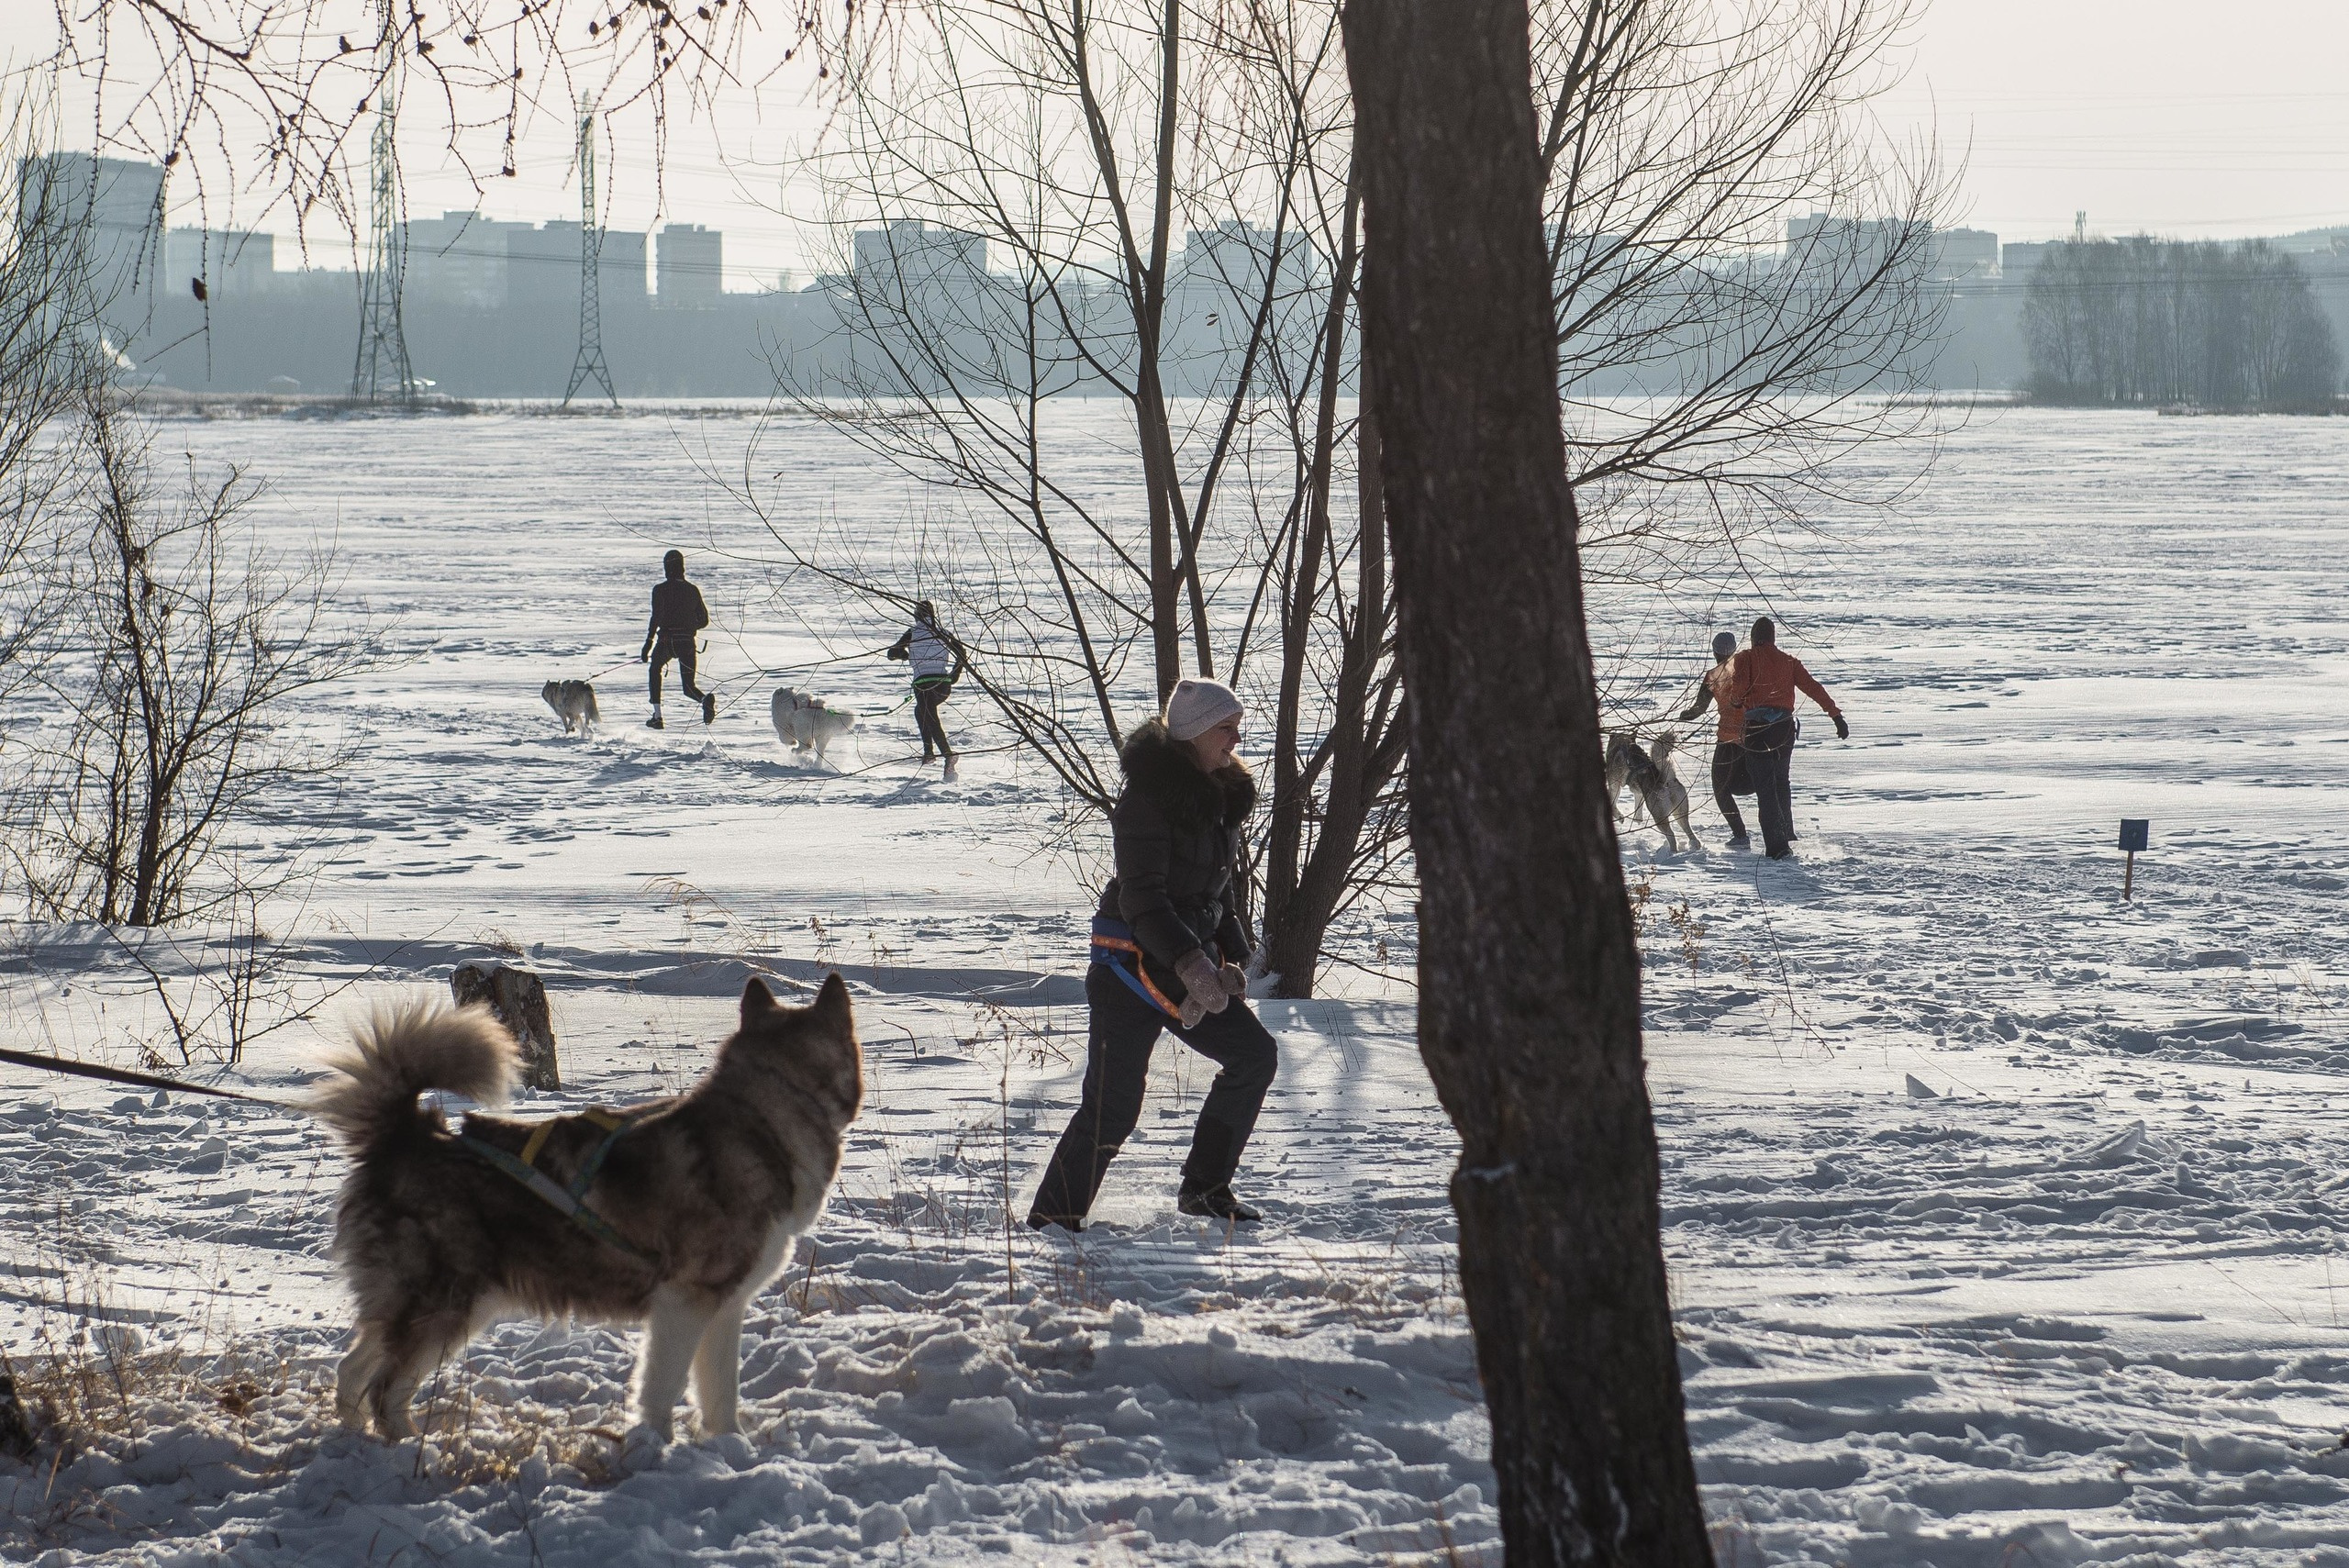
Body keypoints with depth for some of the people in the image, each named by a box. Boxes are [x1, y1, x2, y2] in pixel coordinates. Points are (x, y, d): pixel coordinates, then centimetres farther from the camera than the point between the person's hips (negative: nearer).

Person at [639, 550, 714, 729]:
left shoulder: (660, 589, -5)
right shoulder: (692, 590, 8)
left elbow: (656, 617, -15)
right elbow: (704, 620, 10)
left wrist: (648, 642, -13)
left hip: (666, 640, -3)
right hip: (688, 642, 3)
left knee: (655, 669, 28)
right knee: (689, 687, 8)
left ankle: (657, 717, 20)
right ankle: (705, 698, -29)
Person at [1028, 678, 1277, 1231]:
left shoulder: (1221, 797, 11)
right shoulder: (1150, 796, -16)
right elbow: (1141, 896, -21)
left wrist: (1231, 958, 5)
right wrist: (1189, 961, -30)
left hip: (1192, 965, 8)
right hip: (1133, 965, -8)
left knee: (1254, 1054, 3)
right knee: (1112, 1107, -9)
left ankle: (1205, 1187, 14)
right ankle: (1051, 1220, 2)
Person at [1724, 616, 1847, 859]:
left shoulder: (1745, 659, 0)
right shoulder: (1788, 661, 10)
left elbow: (1739, 685, -16)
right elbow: (1814, 688, 5)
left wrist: (1734, 700, 8)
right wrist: (1836, 716, 4)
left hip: (1757, 726, -4)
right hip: (1785, 726, 4)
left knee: (1765, 787, -3)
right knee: (1782, 780, 25)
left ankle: (1777, 846, -11)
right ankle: (1787, 833, 35)